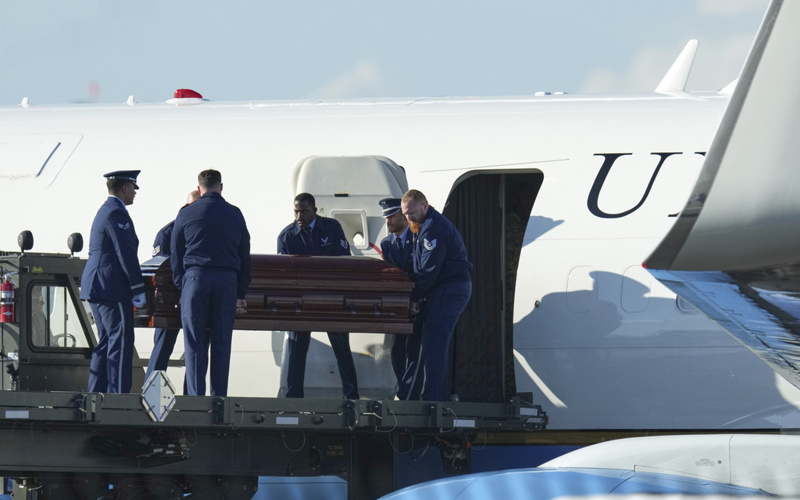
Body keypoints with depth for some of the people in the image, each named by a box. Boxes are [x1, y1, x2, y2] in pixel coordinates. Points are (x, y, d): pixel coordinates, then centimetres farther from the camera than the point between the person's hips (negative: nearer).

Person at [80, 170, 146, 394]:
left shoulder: (105, 211, 19)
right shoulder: (117, 214, -13)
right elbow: (126, 254, -17)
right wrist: (138, 289, -14)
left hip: (96, 288, 10)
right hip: (112, 289, -10)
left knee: (106, 342, 14)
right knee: (121, 342, -10)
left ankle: (95, 392, 14)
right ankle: (118, 394, -13)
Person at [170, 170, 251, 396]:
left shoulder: (186, 214, 4)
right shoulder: (235, 215, 10)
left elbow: (175, 255, 7)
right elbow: (245, 256, 12)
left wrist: (181, 286, 14)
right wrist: (241, 294, 16)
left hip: (195, 278, -2)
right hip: (227, 280, 2)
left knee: (195, 344, 0)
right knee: (222, 344, 4)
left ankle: (195, 396, -6)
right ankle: (219, 397, 4)